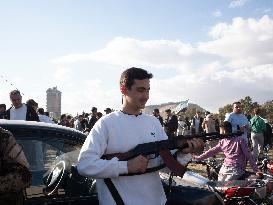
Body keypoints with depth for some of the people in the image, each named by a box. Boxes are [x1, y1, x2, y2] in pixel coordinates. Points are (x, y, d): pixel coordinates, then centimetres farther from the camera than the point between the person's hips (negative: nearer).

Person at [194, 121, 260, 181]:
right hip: (225, 168, 5)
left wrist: (256, 170, -11)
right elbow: (212, 151, 15)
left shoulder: (240, 140, -8)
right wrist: (198, 158, 11)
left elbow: (249, 156, -8)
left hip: (237, 169, -5)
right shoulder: (222, 142, 9)